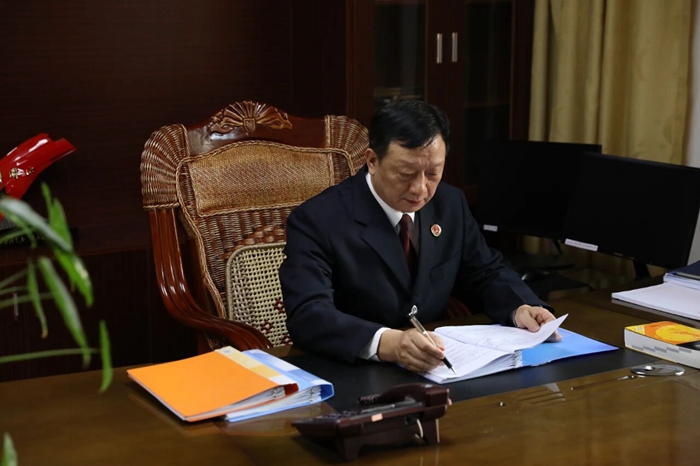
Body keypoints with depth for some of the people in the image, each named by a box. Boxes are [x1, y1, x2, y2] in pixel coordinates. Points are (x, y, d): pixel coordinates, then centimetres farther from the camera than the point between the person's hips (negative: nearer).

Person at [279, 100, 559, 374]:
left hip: (437, 369, 5)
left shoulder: (450, 204, 4)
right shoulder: (317, 221, -14)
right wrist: (386, 343, -42)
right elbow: (308, 317, -26)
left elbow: (485, 275, 15)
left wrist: (521, 308, -7)